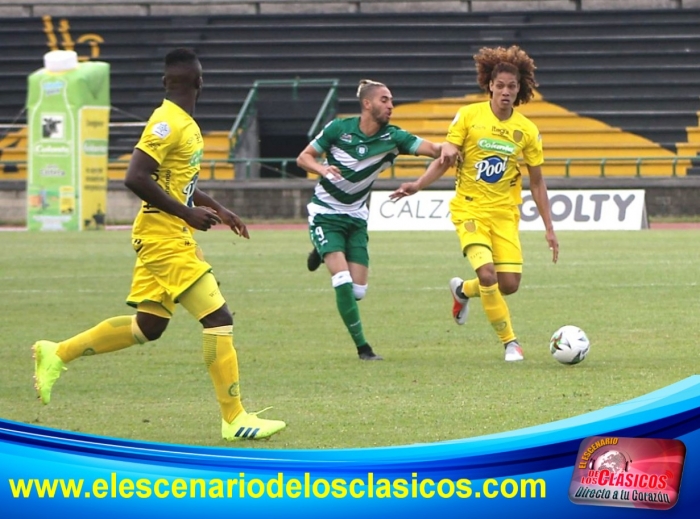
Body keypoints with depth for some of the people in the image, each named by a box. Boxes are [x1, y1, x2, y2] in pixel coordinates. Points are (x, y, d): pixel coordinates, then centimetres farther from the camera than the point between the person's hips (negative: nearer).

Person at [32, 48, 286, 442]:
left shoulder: (185, 124, 13)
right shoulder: (168, 123, -17)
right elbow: (136, 178, -24)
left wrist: (217, 209, 20)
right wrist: (188, 213, -21)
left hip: (173, 237, 10)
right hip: (164, 236, -10)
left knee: (148, 327, 14)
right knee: (219, 317, -10)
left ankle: (58, 354, 22)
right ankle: (235, 420, -8)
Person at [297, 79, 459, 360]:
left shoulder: (392, 137, -9)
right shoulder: (338, 128, -14)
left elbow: (430, 148, -21)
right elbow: (303, 157, -6)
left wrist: (445, 149, -44)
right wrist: (322, 168, -27)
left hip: (356, 216, 4)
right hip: (325, 213, -4)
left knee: (358, 290, 0)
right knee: (343, 281, -20)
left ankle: (323, 253, 30)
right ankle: (362, 346, -7)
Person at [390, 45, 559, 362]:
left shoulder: (527, 131, 0)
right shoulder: (469, 116, -6)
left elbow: (537, 182, 7)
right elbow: (445, 159, -3)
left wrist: (549, 228, 7)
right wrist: (418, 185, -20)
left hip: (505, 212, 3)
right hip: (470, 208, -3)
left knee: (510, 283, -4)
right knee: (487, 272, -21)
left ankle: (463, 290, 30)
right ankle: (509, 342, -4)